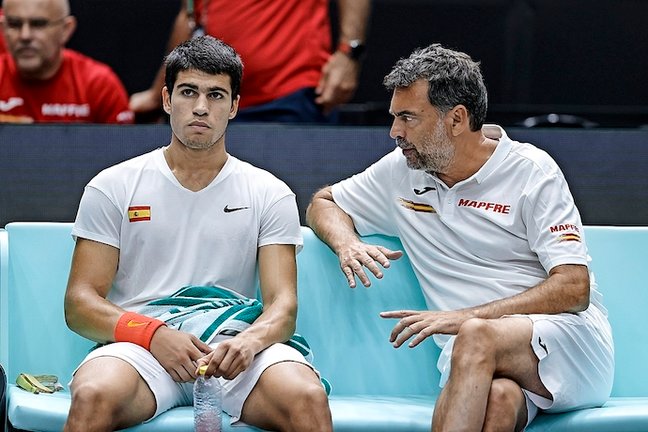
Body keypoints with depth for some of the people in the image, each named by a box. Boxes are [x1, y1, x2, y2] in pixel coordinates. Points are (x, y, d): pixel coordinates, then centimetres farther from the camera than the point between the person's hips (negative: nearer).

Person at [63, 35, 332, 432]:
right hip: (138, 345, 0)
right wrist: (154, 334, -14)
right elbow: (80, 303, 5)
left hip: (233, 347, 0)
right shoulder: (113, 187, 12)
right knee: (94, 397, -36)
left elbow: (283, 304, 5)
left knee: (308, 399, -32)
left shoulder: (270, 194, 14)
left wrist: (250, 340, -20)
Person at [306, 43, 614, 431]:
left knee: (476, 336, -38)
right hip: (473, 360, 3)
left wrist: (465, 317, -19)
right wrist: (347, 244, 3)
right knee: (496, 398, -38)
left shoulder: (532, 170, -1)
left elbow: (574, 289, -9)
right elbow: (324, 203, 30)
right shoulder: (401, 170, 14)